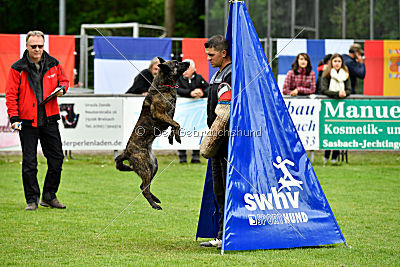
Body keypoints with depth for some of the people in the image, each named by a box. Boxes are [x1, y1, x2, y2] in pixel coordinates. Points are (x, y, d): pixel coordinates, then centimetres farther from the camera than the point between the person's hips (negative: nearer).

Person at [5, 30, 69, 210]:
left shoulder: (53, 64, 5)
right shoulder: (18, 69, -3)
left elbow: (63, 80, 21)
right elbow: (11, 94, -2)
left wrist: (61, 88, -3)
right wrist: (14, 118, -10)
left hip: (49, 120, 3)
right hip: (27, 122, -3)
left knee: (56, 158, 5)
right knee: (29, 162, -2)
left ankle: (49, 196, 20)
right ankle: (32, 200, 7)